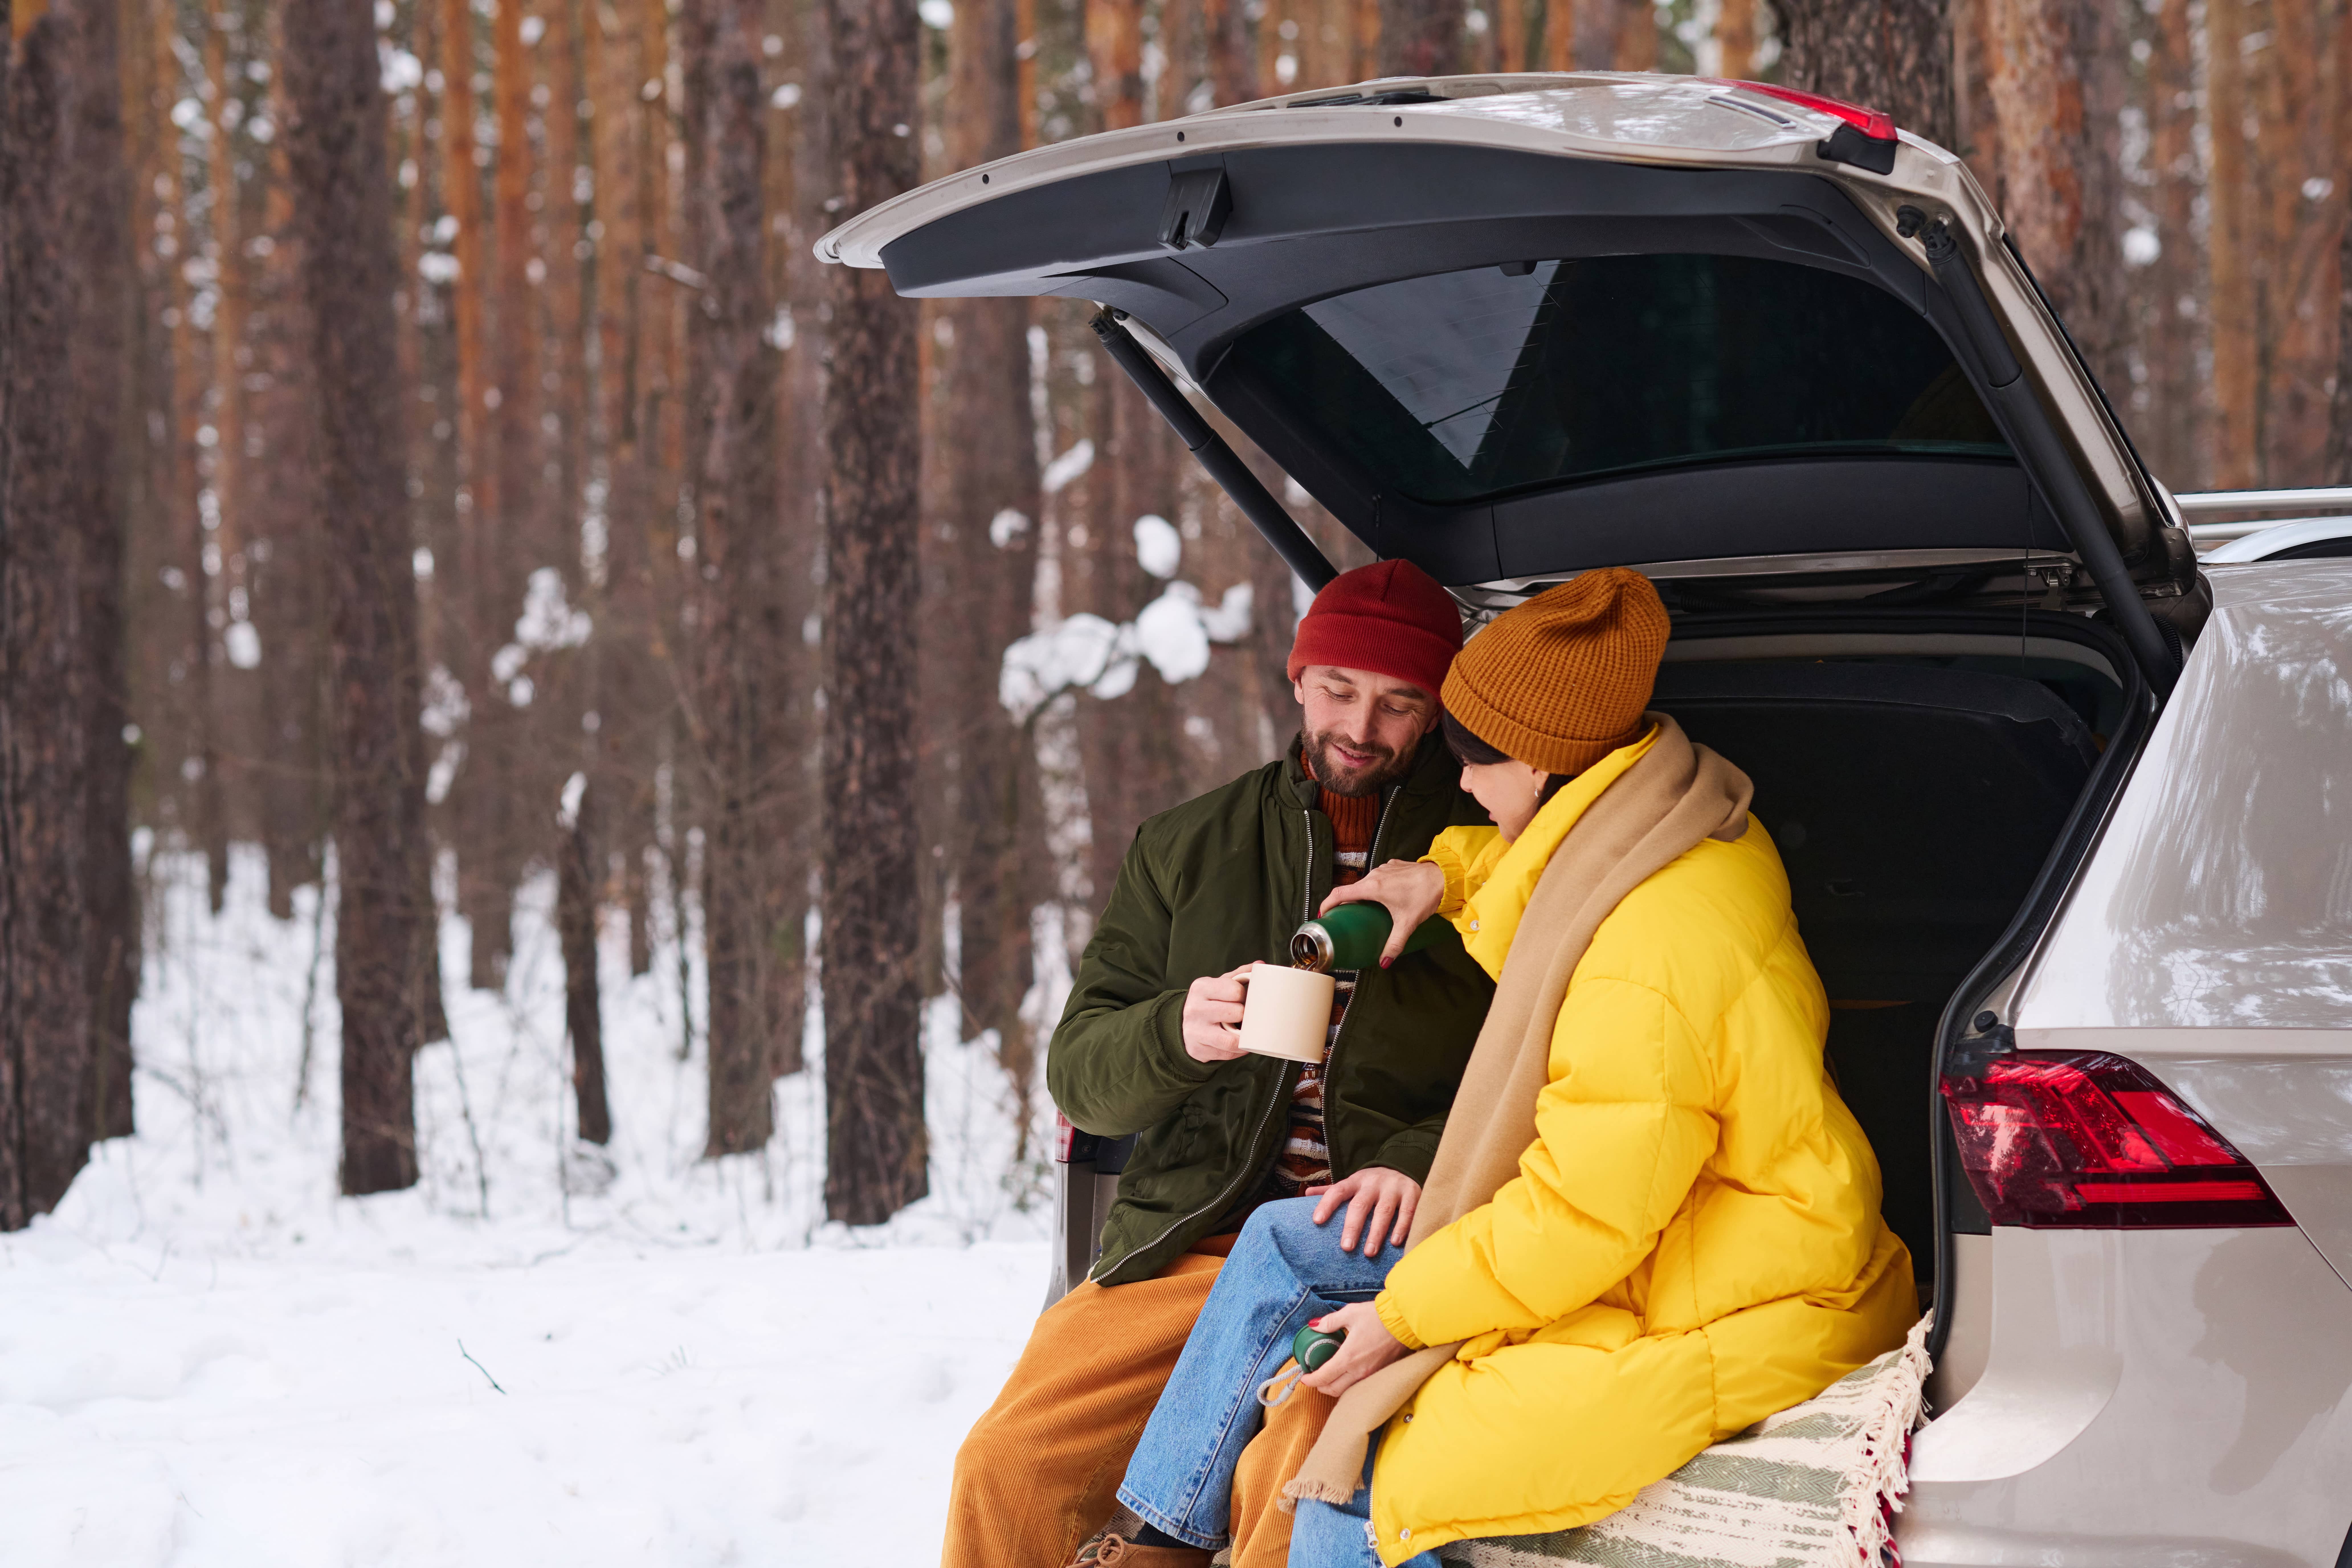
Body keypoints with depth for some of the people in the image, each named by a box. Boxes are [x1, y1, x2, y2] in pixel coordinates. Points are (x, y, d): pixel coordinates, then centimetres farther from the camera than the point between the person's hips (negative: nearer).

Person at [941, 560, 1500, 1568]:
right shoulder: (1188, 850, 17)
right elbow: (1079, 1072, 13)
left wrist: (1422, 1158, -14)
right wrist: (1177, 1034, -9)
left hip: (1380, 1251, -3)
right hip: (1195, 1237, 3)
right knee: (1009, 1466, -18)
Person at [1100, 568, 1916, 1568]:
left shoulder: (1646, 971, -30)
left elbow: (1580, 1220, -25)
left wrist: (1403, 1314, -13)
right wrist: (1449, 878, 13)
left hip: (1718, 1326, -11)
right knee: (1284, 1243, 12)